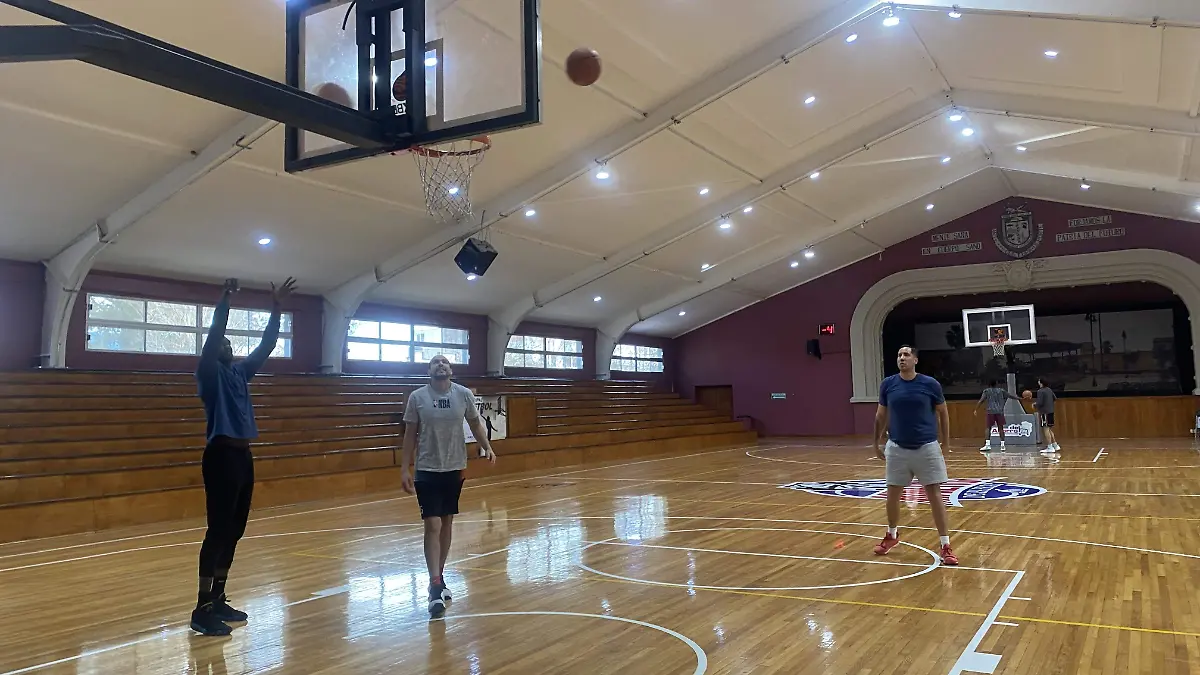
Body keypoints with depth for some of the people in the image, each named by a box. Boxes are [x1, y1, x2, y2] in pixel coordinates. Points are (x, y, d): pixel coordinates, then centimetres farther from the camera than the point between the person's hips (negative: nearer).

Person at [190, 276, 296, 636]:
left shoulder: (240, 372, 15)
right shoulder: (210, 372, -4)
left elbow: (266, 346, 16)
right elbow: (213, 335, -18)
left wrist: (277, 308, 11)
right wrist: (225, 299, -25)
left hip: (243, 456, 8)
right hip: (221, 456, -8)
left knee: (234, 531, 11)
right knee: (218, 531, -9)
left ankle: (218, 601, 20)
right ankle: (202, 609, -3)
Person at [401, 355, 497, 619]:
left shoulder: (464, 394, -3)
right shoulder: (417, 397, -6)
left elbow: (475, 423, 10)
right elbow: (410, 435, -1)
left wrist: (487, 447, -5)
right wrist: (404, 469, -4)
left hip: (454, 468, 3)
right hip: (427, 470, -3)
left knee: (447, 522, 13)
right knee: (433, 525, -10)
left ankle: (439, 576, 28)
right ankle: (435, 585, -8)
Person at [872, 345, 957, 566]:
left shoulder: (930, 384, -6)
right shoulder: (888, 384, -1)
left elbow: (943, 413, 5)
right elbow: (881, 416, 10)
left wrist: (946, 443, 4)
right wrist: (876, 443, 12)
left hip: (927, 447, -2)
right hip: (897, 448, 2)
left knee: (934, 494, -1)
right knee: (893, 494, 12)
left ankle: (945, 545, 6)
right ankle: (892, 535, 34)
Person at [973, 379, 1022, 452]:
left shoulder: (986, 391, 7)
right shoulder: (1001, 390, 10)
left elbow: (981, 401, -2)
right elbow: (1011, 396, 14)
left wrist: (976, 410, -2)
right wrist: (1020, 399, 26)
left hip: (990, 412, -1)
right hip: (1000, 412, 1)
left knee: (988, 428, 3)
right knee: (1000, 428, 7)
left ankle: (987, 445, -10)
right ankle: (1002, 445, 2)